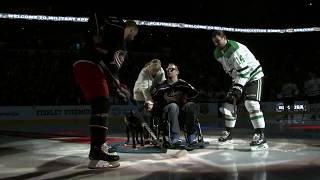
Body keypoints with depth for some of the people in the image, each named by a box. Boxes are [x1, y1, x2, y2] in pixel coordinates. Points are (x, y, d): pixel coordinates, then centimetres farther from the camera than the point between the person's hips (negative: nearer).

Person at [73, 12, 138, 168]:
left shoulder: (123, 49, 28)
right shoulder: (118, 25, 5)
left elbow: (112, 67, 22)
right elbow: (96, 15, -6)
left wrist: (119, 84, 9)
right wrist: (96, 35, -16)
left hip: (97, 70, 10)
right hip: (87, 65, -10)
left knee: (101, 107, 16)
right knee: (101, 104, -19)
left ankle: (98, 144, 28)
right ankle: (97, 149, -26)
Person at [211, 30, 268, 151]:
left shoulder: (235, 48, -26)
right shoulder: (217, 53, 1)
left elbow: (244, 70, -30)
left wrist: (238, 87, -33)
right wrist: (235, 84, 4)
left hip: (253, 75, -8)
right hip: (239, 78, 8)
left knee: (251, 103, -25)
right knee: (230, 103, 5)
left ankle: (261, 137, -26)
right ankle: (228, 134, 18)